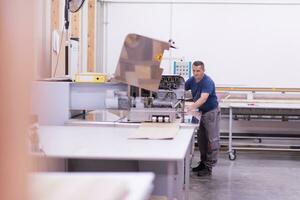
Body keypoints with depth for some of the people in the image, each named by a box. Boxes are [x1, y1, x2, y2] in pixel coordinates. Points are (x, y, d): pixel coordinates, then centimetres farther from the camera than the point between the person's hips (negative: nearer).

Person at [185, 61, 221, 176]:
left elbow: (203, 98, -37)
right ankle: (203, 162, 21)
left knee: (212, 140, -4)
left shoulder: (208, 82, -24)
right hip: (200, 112, 8)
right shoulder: (192, 80, -1)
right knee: (201, 139, 12)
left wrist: (192, 106, -52)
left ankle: (209, 167, -1)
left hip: (211, 112, -8)